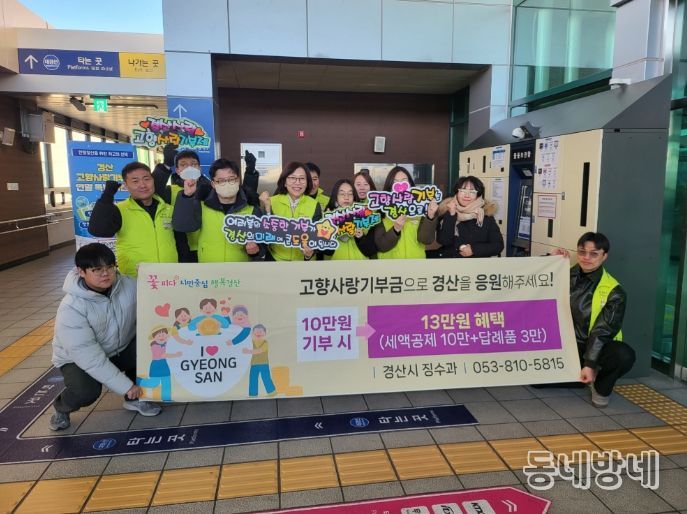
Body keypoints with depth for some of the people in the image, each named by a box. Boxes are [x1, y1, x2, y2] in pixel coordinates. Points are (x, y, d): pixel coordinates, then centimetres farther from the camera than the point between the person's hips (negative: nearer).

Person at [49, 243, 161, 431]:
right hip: (79, 359, -3)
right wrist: (125, 385, -29)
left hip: (121, 350, 4)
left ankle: (136, 397, 3)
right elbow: (88, 355, -29)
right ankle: (61, 408, 7)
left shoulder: (130, 285, -15)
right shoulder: (71, 308, -27)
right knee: (86, 391, -32)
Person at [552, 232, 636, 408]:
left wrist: (590, 364, -23)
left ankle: (601, 387, -3)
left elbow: (602, 331, -16)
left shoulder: (613, 292, -10)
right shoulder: (566, 276, 1)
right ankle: (577, 375, 14)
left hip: (596, 347, -3)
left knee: (624, 355, -35)